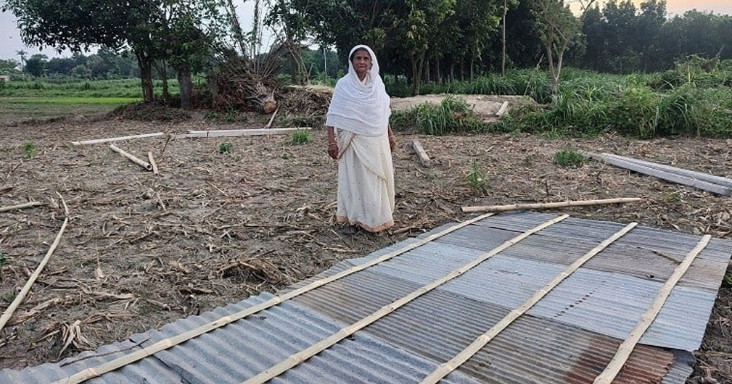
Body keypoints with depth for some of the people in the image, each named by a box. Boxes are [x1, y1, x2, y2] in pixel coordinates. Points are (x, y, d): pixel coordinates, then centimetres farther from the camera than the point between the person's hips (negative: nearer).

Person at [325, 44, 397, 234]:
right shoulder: (344, 84, -6)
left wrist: (390, 135, 15)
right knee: (354, 178, 3)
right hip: (355, 141, -4)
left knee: (378, 178, 10)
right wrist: (332, 142, -16)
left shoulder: (377, 82, 5)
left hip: (378, 141, 4)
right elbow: (333, 115, -9)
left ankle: (377, 218, 25)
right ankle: (352, 219, 14)